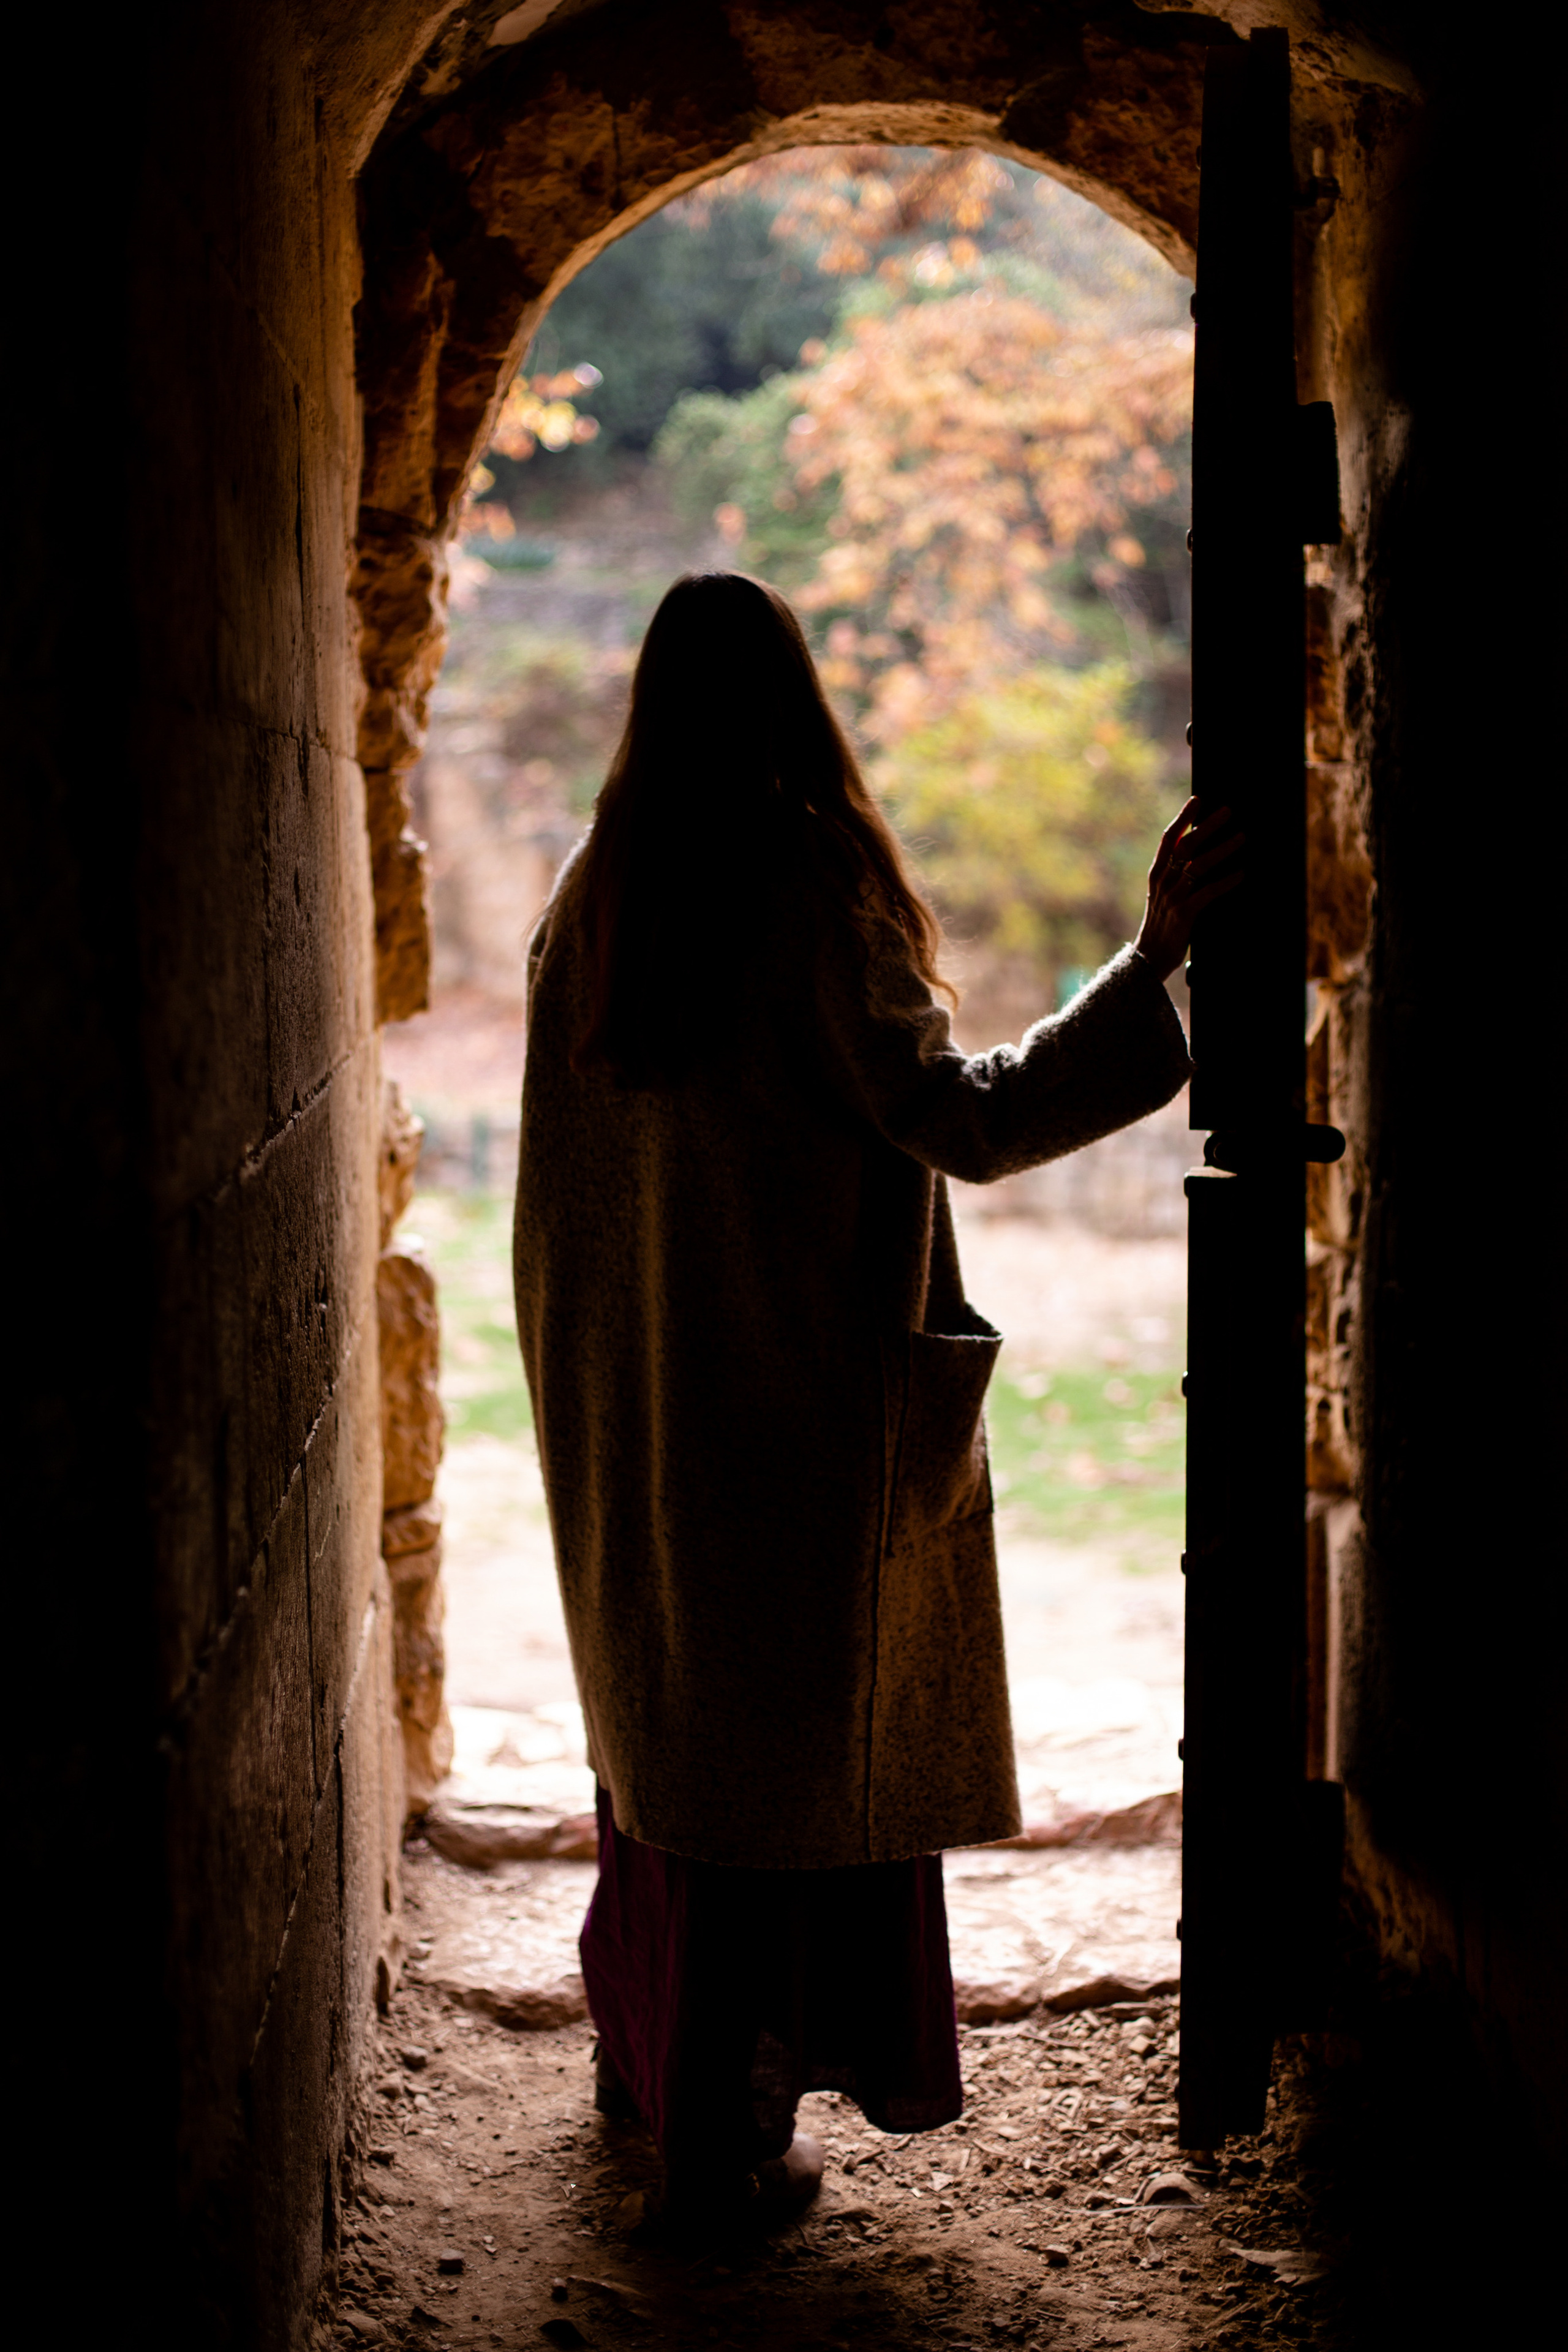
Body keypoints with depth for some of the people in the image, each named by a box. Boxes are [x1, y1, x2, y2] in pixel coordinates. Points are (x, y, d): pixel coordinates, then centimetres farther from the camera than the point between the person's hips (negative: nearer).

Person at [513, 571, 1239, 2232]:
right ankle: (729, 2139, 10)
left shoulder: (594, 896, 4)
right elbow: (963, 1118, -22)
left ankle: (640, 2048, 35)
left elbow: (565, 1180, 11)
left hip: (627, 1400, 7)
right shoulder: (813, 882, -15)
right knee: (788, 1738, 3)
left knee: (664, 1705, 20)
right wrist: (1152, 958, -22)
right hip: (794, 1394, -7)